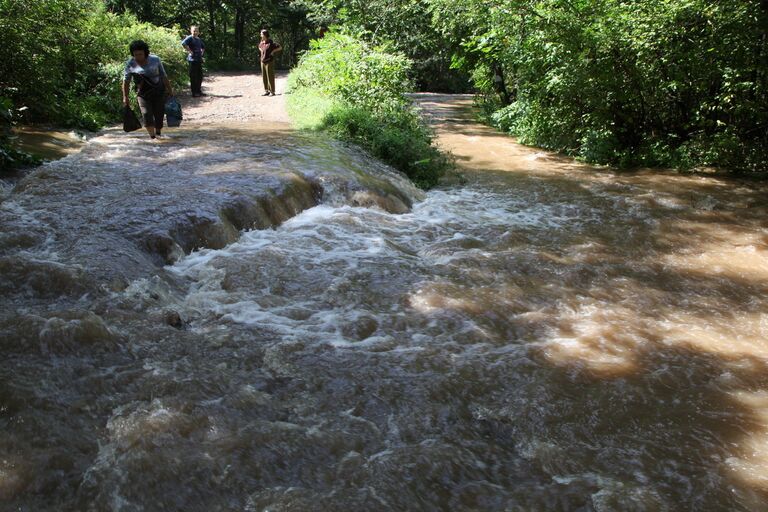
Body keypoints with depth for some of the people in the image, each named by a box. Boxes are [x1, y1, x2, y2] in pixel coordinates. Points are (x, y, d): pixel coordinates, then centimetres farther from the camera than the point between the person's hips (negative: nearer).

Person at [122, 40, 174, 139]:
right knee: (147, 114, -15)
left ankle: (158, 134, 21)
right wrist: (125, 97, -2)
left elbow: (164, 76, 5)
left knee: (159, 115, 2)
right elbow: (126, 81, 2)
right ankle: (152, 137, -13)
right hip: (143, 94, 0)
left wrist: (170, 91, 5)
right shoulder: (130, 64, -1)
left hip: (158, 92, 0)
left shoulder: (155, 60, -1)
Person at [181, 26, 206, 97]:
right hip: (193, 60, -8)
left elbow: (203, 47, 36)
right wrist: (189, 51, -21)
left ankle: (199, 91, 22)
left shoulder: (199, 39, 17)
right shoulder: (190, 38, -7)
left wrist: (202, 52, 19)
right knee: (193, 77, -4)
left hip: (199, 60, 8)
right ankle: (194, 93, -1)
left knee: (200, 76, 12)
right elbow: (183, 43, -26)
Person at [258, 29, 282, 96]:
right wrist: (261, 51, 13)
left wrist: (273, 52, -14)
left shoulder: (271, 43, -13)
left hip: (269, 62, -7)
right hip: (263, 61, 7)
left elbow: (280, 47, -13)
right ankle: (266, 91, 17)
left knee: (270, 77, -4)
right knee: (264, 77, 9)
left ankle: (272, 91, 3)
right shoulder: (262, 42, 8)